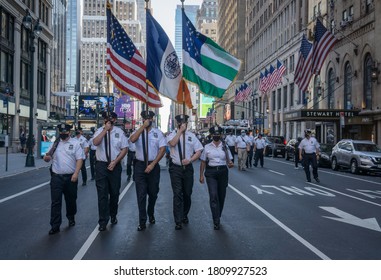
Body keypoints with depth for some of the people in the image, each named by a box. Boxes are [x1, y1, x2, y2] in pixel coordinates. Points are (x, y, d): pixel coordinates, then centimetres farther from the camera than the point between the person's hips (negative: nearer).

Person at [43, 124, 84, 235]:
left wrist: (76, 173, -17)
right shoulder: (55, 144, 10)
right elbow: (48, 158, 14)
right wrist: (46, 158, -11)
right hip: (56, 177, 2)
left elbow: (79, 159, -6)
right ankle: (55, 226, 2)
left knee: (71, 200, 14)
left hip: (71, 177, -1)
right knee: (55, 202, -2)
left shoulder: (75, 143, 0)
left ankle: (71, 218, 37)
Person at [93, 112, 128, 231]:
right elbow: (95, 142, -17)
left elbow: (124, 149, -2)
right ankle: (103, 221, 6)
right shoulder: (100, 131, 2)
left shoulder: (119, 132, 0)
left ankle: (113, 216, 34)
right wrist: (105, 129, -18)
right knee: (102, 194, -1)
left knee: (114, 193, 13)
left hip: (115, 165, 1)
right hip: (101, 165, 0)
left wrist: (115, 162, -10)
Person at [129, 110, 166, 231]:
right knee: (141, 194, -1)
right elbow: (132, 139, -21)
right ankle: (142, 222, 7)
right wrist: (143, 126, -19)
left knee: (153, 193, 14)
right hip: (140, 165, -1)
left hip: (153, 165, 1)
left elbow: (162, 150, -4)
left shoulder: (158, 133, 2)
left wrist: (152, 165, -11)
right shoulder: (138, 131, 2)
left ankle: (151, 214, 38)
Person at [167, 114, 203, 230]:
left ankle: (184, 215, 34)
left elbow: (199, 151, 3)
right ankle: (178, 221, -1)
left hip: (188, 167, 3)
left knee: (187, 194, 13)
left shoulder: (192, 136, 5)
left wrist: (190, 160, -12)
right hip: (176, 168, -2)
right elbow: (172, 143, -22)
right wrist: (180, 131, -19)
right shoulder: (172, 135, 1)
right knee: (177, 194, -5)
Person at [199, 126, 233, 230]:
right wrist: (201, 175, 1)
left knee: (221, 196, 8)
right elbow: (203, 162, 6)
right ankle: (216, 221, -10)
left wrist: (231, 164, -16)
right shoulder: (207, 147, 4)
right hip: (211, 172, -2)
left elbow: (229, 161, 8)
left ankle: (217, 217, 28)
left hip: (223, 172, 2)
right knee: (213, 196, -13)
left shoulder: (225, 147, 8)